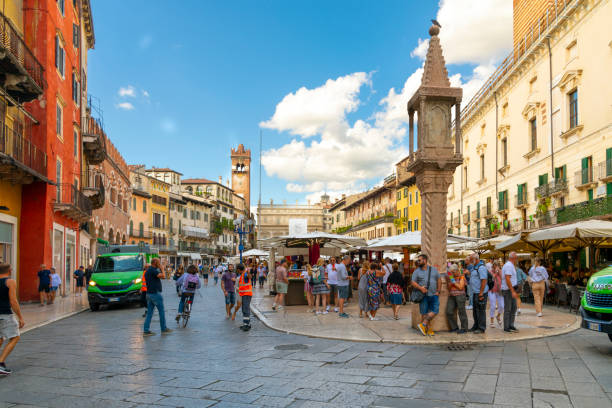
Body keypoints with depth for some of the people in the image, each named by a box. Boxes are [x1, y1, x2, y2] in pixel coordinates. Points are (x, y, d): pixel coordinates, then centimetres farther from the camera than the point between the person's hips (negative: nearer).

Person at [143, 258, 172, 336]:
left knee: (149, 312, 7)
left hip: (149, 294, 9)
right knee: (161, 311, 4)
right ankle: (164, 329, 12)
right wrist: (161, 268, -11)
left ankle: (146, 331, 3)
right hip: (155, 293, -9)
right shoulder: (153, 270, -14)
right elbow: (162, 276, -24)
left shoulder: (147, 271, 16)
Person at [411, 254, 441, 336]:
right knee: (424, 313, -2)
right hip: (423, 295, -1)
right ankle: (429, 329, 7)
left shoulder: (434, 270, 10)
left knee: (435, 310, -10)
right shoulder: (416, 271, 5)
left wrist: (438, 291, 5)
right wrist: (420, 288, -18)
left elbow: (438, 280, 14)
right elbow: (413, 282, -1)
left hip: (434, 295, 2)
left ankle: (423, 324, -1)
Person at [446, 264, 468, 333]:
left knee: (461, 312, -4)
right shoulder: (452, 277, 16)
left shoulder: (461, 277, 0)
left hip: (460, 295, -6)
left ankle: (464, 328, 5)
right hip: (451, 296, 6)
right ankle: (454, 328, 10)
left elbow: (460, 287, -7)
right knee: (449, 312, -1)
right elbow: (449, 288, 15)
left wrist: (454, 282, -10)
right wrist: (449, 282, -1)